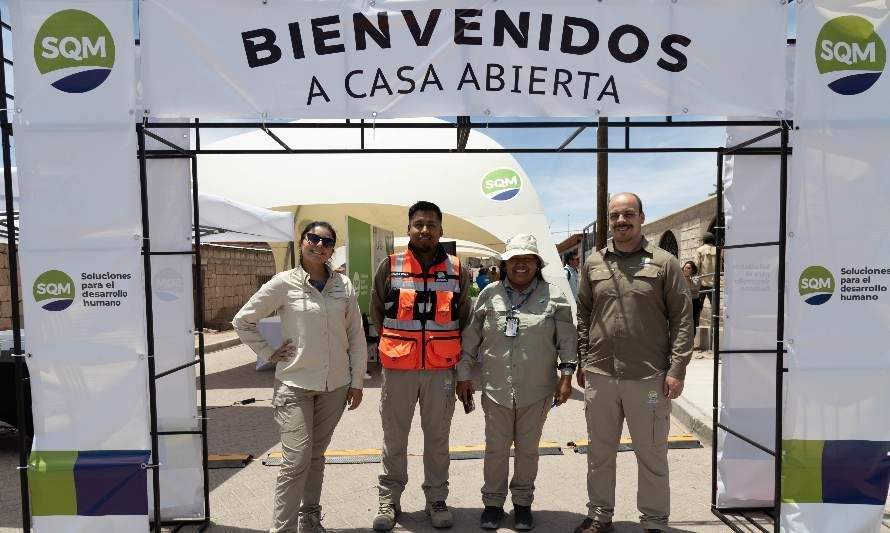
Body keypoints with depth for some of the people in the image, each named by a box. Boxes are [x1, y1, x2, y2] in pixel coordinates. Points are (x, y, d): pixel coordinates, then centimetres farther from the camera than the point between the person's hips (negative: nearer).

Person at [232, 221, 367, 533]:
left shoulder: (344, 285, 2)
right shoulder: (284, 283, -6)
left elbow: (356, 336, 5)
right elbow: (242, 321, 3)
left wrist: (357, 381, 4)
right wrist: (268, 354, -2)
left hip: (335, 386, 3)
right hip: (295, 385, -3)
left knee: (316, 455, 16)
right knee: (296, 460, -6)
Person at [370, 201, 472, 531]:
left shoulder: (457, 272, 2)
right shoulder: (390, 268, -2)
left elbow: (463, 320, 11)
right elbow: (377, 315, 8)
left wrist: (453, 357, 10)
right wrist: (399, 346, 9)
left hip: (441, 369, 1)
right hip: (398, 368, 0)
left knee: (438, 437, 13)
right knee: (394, 437, 11)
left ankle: (436, 499, 31)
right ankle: (389, 500, 29)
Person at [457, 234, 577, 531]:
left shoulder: (554, 296, -1)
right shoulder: (489, 295, 1)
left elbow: (567, 340, 1)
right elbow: (470, 338, 5)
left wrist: (566, 376, -4)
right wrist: (463, 376, 5)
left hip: (537, 390, 0)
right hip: (496, 388, 1)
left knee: (528, 449, 15)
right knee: (496, 448, 12)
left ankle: (522, 502, 35)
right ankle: (493, 502, 31)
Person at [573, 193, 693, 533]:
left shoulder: (664, 263, -2)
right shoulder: (593, 263, 7)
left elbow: (682, 319, -3)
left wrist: (676, 370, -8)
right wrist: (584, 360, 7)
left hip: (649, 377, -3)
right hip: (599, 376, 3)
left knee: (652, 455, 11)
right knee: (599, 452, 16)